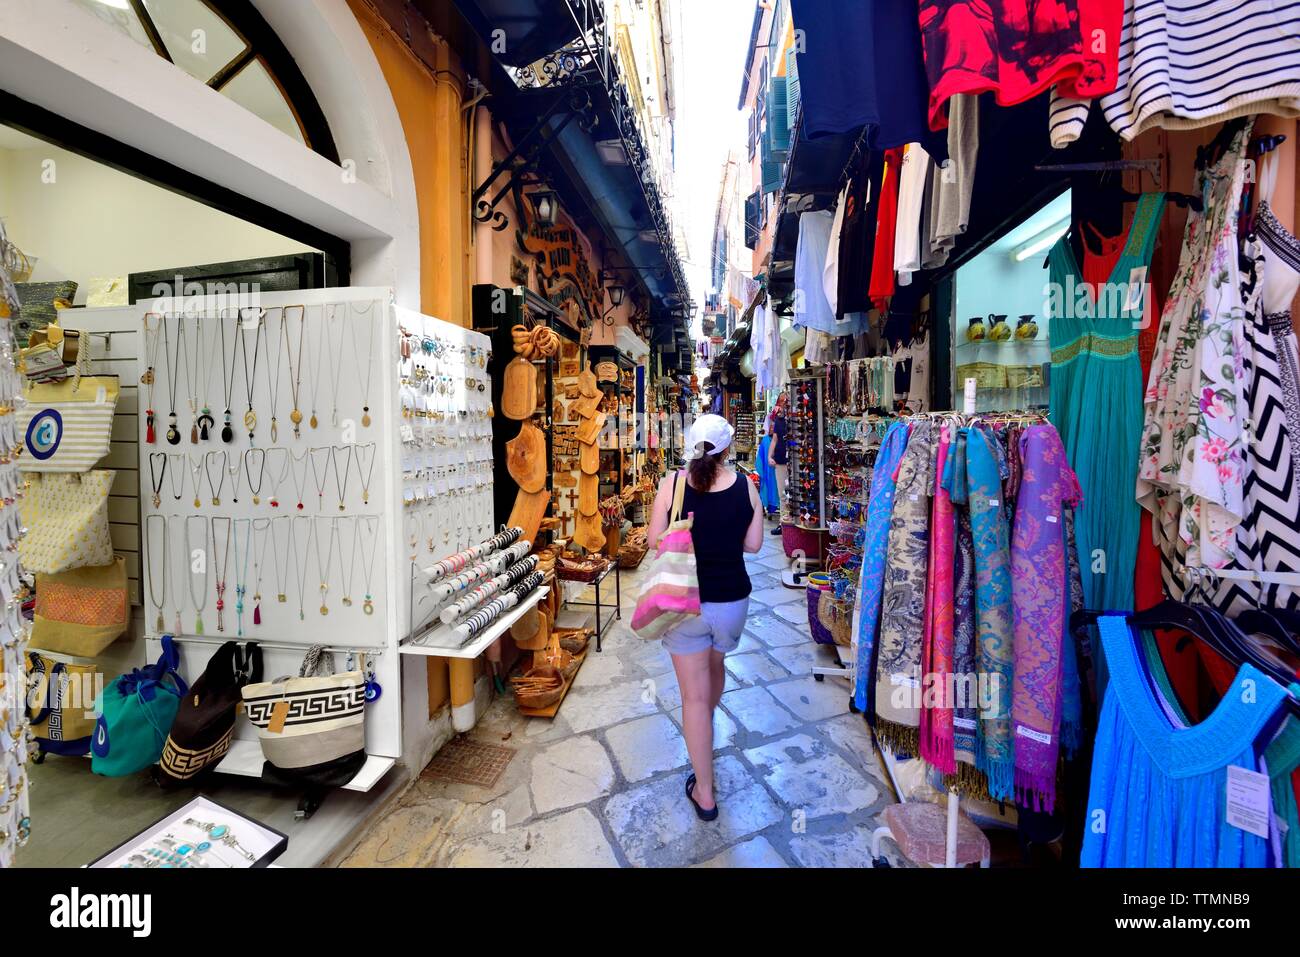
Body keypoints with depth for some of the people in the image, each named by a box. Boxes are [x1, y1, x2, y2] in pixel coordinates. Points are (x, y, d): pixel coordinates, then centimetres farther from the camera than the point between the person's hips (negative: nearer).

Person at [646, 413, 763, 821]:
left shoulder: (673, 483, -13)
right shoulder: (745, 485, -8)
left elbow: (655, 540, -8)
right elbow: (753, 544, -1)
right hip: (732, 598, 3)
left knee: (694, 694, 8)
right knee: (715, 664, 30)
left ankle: (704, 792, 18)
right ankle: (705, 728, 59)